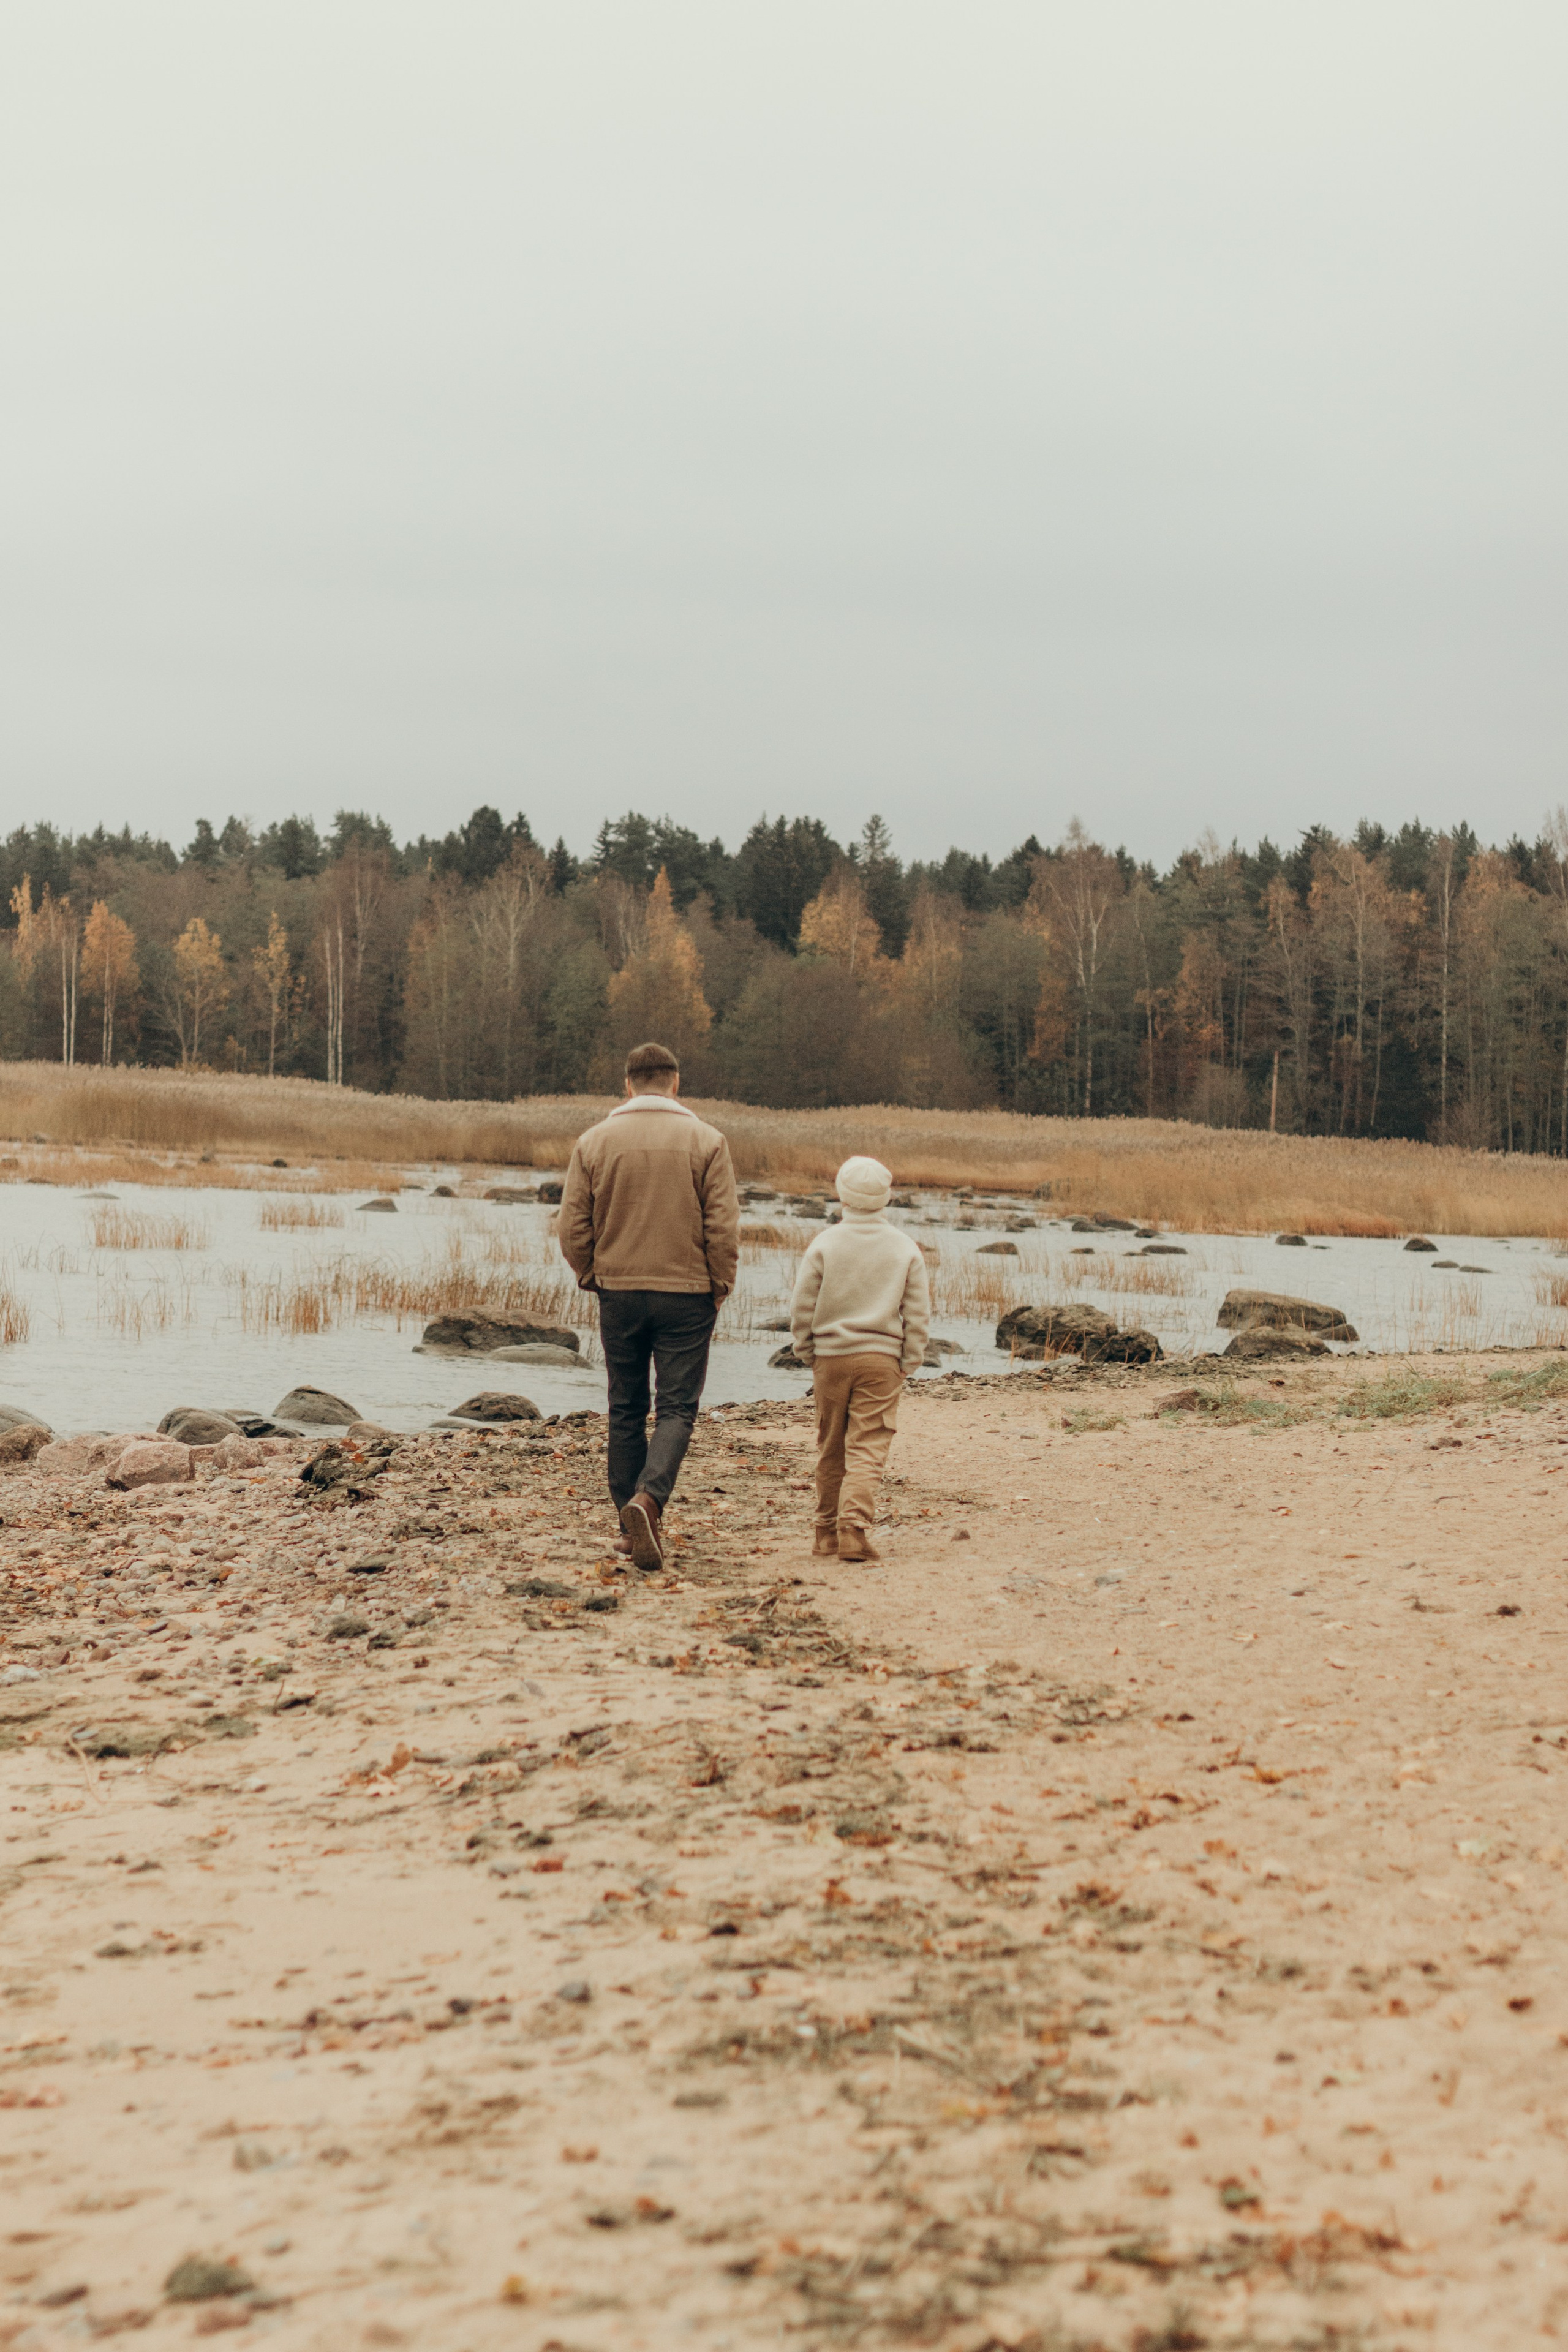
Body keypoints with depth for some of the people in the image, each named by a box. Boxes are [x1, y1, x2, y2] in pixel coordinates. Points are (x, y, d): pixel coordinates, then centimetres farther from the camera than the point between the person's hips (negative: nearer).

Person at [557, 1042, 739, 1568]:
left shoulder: (594, 1141, 2)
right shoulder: (706, 1141, -3)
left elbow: (573, 1227, 1)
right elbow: (724, 1228, -6)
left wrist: (592, 1278, 14)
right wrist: (719, 1288, 6)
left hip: (618, 1293, 2)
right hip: (687, 1295, -2)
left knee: (626, 1411, 12)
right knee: (676, 1409, 1)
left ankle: (635, 1526, 13)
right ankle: (647, 1500, -21)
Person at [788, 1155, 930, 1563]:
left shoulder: (825, 1244, -2)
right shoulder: (906, 1249, 2)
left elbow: (802, 1308, 0)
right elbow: (918, 1315, 3)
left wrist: (807, 1354, 12)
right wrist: (908, 1365, 11)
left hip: (830, 1358, 1)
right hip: (881, 1360, -1)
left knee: (831, 1451, 11)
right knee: (868, 1450, -3)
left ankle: (827, 1533, 19)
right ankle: (854, 1528, -18)